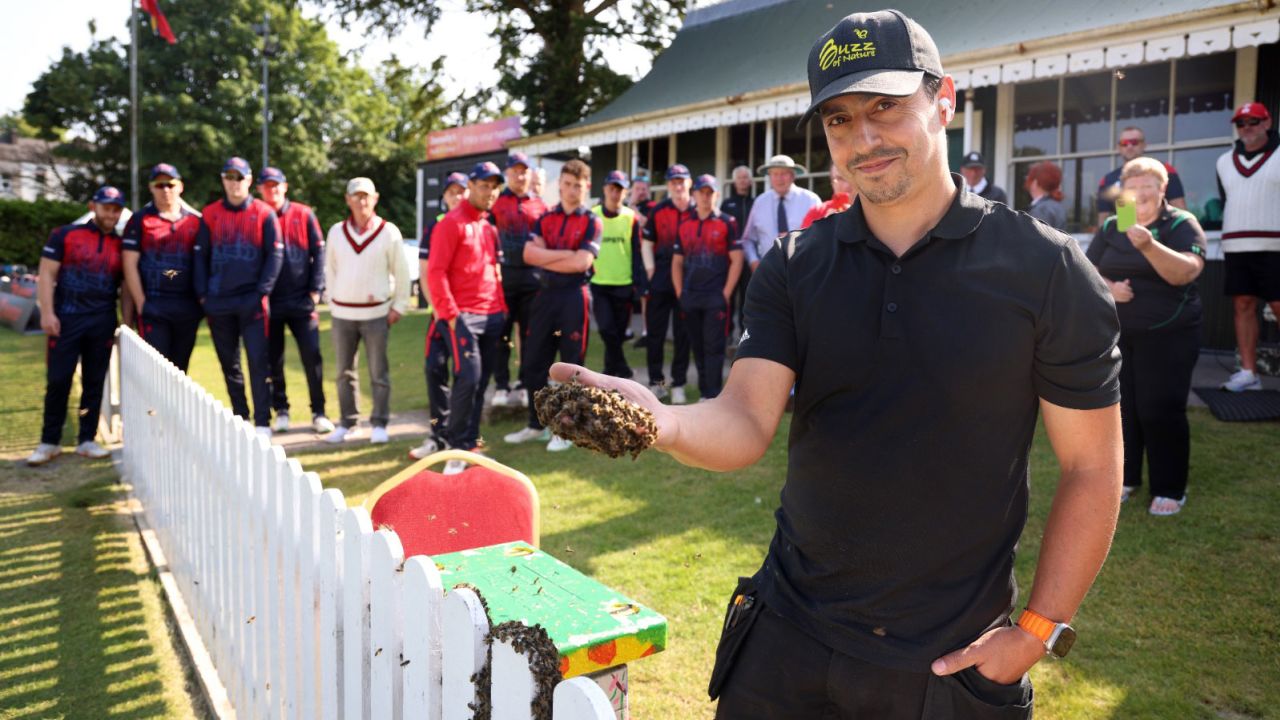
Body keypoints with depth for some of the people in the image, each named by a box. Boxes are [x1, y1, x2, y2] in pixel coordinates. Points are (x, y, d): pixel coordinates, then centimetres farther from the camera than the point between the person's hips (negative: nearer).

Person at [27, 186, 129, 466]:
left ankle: (87, 440, 14)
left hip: (102, 323, 2)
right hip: (66, 319, -2)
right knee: (58, 380, 0)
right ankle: (49, 442, 10)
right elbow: (47, 275, -1)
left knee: (94, 382, 5)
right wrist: (47, 313, -10)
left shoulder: (121, 245, 10)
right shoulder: (65, 235, 3)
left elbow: (126, 288, 12)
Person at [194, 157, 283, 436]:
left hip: (252, 301, -3)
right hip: (218, 303, 3)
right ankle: (239, 418, 22)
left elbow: (274, 254, -1)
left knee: (258, 361, -6)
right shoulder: (210, 214, 7)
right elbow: (201, 255, 9)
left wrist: (262, 291, -8)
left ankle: (262, 423, -1)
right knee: (228, 363, 10)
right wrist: (203, 294, 1)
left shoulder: (265, 214, 1)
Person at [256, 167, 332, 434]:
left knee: (312, 356, -4)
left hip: (301, 300, -1)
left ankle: (318, 412, 5)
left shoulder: (303, 215, 4)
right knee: (273, 360, 6)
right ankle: (280, 410, 19)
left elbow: (318, 252, 4)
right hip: (269, 302, 1)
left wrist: (315, 289, -3)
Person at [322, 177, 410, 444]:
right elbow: (330, 269, 13)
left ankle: (379, 424, 11)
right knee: (345, 372, 10)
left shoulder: (388, 232, -3)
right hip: (342, 313, 3)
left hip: (376, 314, -3)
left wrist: (399, 306, -3)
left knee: (379, 372, 2)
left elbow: (401, 271, 0)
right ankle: (347, 423, 21)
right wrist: (332, 302, 8)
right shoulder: (336, 232, 6)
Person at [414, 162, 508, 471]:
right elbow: (436, 272, -11)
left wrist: (502, 307, 15)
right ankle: (456, 447, -2)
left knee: (481, 381, 8)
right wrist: (449, 313, -15)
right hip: (462, 315, -7)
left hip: (493, 316, 7)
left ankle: (467, 442, 19)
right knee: (468, 378, -15)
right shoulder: (452, 223, -6)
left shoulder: (491, 225, 16)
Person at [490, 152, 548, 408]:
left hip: (533, 276, 2)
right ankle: (501, 386, 11)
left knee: (530, 333, 7)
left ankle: (525, 385, 16)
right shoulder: (496, 202, 2)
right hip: (503, 276, -2)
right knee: (501, 333, 2)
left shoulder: (540, 205, 9)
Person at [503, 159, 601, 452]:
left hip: (574, 297, -4)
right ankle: (536, 425, 24)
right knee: (535, 364, 9)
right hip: (545, 295, 5)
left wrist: (545, 258, -8)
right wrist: (566, 254, -13)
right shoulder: (545, 218, 11)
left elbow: (582, 263, -15)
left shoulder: (592, 222, -1)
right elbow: (529, 254, -4)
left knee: (571, 365, 3)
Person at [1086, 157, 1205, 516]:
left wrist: (1149, 246, -37)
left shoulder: (1182, 224, -5)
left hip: (1168, 336, -4)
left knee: (1161, 411, -5)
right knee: (1120, 406, 7)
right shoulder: (1110, 228, 8)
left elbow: (1186, 272, -21)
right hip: (1115, 335, 4)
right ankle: (1124, 476, 23)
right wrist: (1108, 287, -15)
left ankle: (1170, 489, 8)